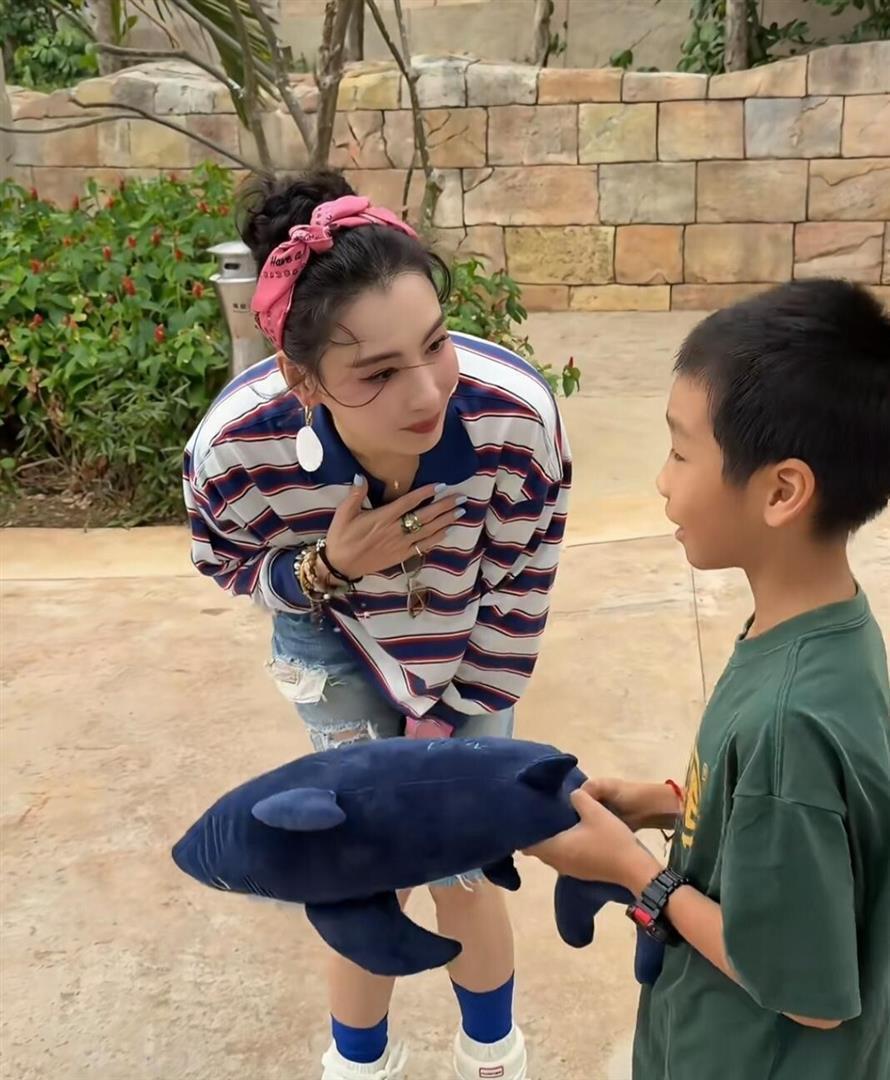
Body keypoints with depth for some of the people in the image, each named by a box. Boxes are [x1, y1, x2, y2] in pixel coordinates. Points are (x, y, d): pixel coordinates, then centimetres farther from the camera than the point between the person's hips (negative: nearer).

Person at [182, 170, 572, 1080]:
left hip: (470, 653, 0)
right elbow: (229, 565, -11)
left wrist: (448, 721, -10)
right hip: (338, 647, 0)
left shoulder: (517, 416, -37)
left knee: (459, 863, 5)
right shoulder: (236, 450, -36)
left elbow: (519, 591, -18)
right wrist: (326, 570, -33)